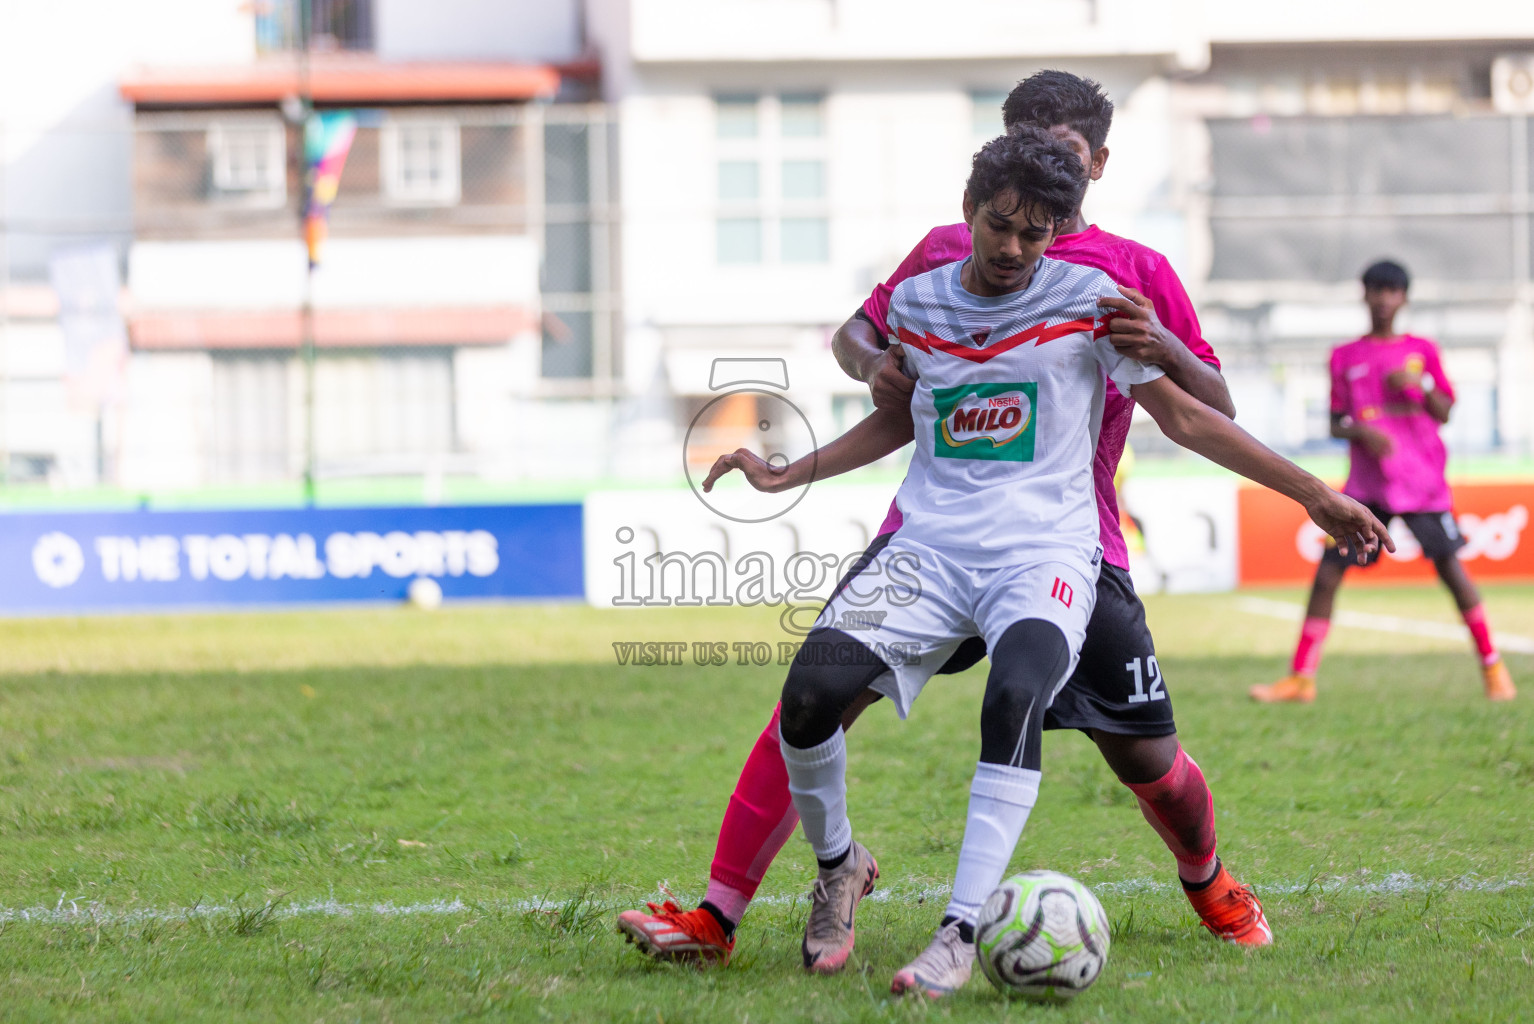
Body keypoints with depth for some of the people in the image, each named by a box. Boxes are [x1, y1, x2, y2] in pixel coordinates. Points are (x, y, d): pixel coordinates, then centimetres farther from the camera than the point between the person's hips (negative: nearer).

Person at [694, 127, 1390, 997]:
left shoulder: (1087, 299, 1)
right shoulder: (916, 303, 11)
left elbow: (1184, 416, 8)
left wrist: (1313, 494, 6)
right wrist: (786, 476, 25)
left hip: (1044, 552, -3)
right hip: (928, 545, 3)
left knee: (1015, 697, -36)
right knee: (813, 688, -23)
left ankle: (961, 932, -33)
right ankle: (838, 864, 6)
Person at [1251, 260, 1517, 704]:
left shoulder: (1422, 350, 8)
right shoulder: (1345, 358, 10)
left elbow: (1444, 413, 4)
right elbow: (1336, 423, 9)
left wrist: (1420, 384, -15)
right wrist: (1361, 431, -13)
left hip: (1422, 482, -1)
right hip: (1365, 484, 1)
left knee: (1450, 566, -9)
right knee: (1327, 572, -5)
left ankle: (1493, 666, 4)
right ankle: (1300, 679, 0)